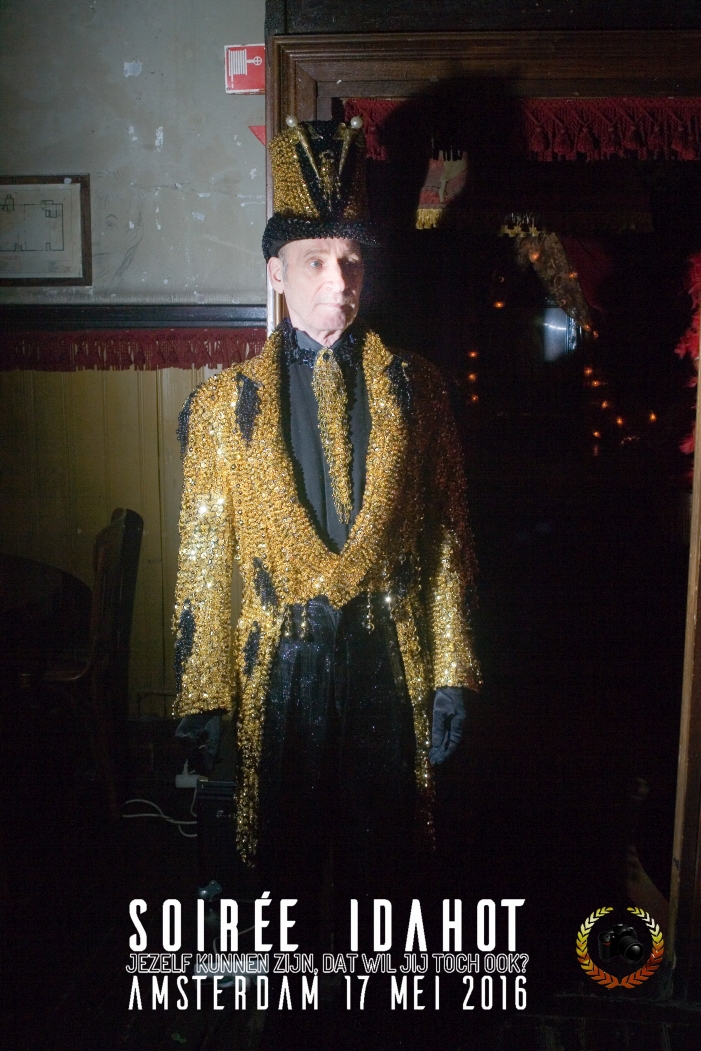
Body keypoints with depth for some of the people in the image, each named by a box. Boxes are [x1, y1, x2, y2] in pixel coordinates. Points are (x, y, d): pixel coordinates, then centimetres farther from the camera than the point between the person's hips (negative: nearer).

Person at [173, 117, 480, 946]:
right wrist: (200, 702, -4)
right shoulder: (225, 403, -3)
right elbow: (202, 558, -3)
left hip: (390, 664, 1)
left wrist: (452, 679, -1)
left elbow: (447, 538, 1)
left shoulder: (414, 389, 0)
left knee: (379, 852, 17)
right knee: (286, 855, 17)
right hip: (278, 667, 0)